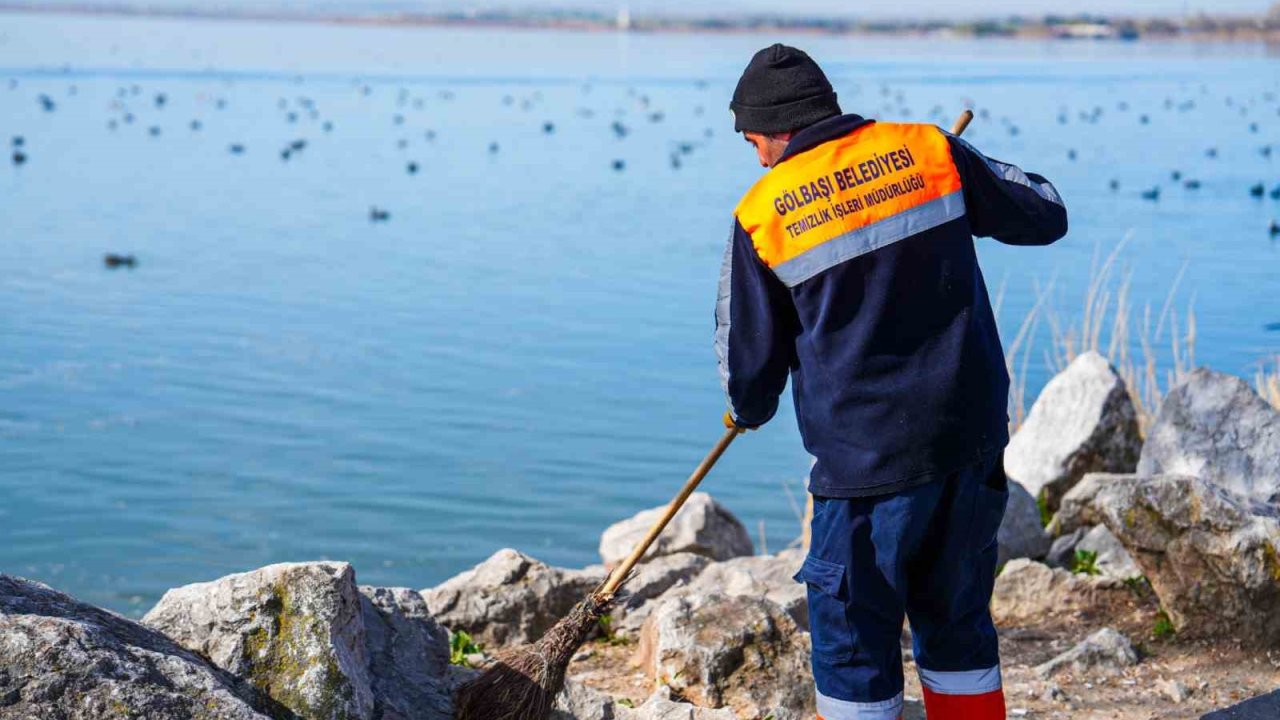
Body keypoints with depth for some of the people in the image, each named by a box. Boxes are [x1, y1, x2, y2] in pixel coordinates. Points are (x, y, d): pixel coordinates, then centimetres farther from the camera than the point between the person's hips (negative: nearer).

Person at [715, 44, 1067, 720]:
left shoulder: (762, 214, -5)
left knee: (852, 634, 10)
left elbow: (751, 360, 4)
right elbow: (1046, 216, 11)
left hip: (868, 458, -4)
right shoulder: (929, 151, 1)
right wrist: (985, 178, 30)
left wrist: (748, 411, 26)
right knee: (957, 619, 19)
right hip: (974, 434, 4)